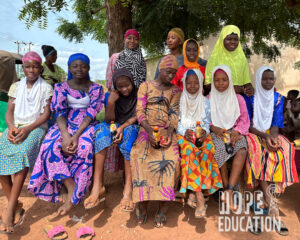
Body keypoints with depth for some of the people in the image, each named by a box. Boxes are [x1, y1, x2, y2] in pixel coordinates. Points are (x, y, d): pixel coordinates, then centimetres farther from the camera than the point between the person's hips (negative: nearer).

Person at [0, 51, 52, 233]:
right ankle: (16, 205, -16)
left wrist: (27, 128, -17)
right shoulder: (16, 86, 17)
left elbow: (46, 114, -2)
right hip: (16, 126, 4)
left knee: (23, 152, -35)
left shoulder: (46, 88, 7)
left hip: (36, 127, -4)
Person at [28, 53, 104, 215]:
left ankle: (72, 196, -21)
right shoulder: (61, 87, 7)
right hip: (66, 125, 2)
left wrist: (76, 136, -23)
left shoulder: (96, 89, 4)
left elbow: (91, 114, -8)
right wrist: (66, 136, -23)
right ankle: (71, 189, -21)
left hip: (87, 126, -2)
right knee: (51, 147, -28)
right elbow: (60, 113, -4)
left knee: (84, 147, -34)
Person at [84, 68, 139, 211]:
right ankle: (98, 186, -38)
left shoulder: (138, 95, 3)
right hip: (115, 127, 2)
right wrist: (111, 103, -17)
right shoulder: (110, 96, 7)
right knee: (101, 128, -32)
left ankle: (128, 189, -43)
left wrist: (122, 127, -23)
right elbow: (109, 120, -1)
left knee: (128, 133, -38)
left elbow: (136, 117, -6)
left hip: (132, 127, -2)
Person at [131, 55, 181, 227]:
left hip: (167, 130, 1)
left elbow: (174, 113, 5)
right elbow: (140, 111, 2)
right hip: (147, 129, 0)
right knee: (141, 156, -29)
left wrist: (169, 132, -15)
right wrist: (150, 131, -15)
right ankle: (142, 204, -18)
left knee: (171, 156, -28)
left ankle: (163, 208, -20)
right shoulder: (145, 86, 13)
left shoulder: (175, 90, 17)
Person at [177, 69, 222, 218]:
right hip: (184, 134, -1)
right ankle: (200, 198, -34)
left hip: (201, 134, 2)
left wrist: (204, 131, -14)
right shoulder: (180, 101, 8)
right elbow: (176, 122, 5)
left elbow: (207, 122, 8)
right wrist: (184, 132, -14)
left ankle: (193, 192, -26)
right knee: (190, 150, -34)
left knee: (208, 150, -32)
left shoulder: (205, 101, 12)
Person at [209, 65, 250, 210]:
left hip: (234, 132, 1)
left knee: (242, 149, -31)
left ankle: (229, 191, -33)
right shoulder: (208, 100, 9)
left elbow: (244, 120, 7)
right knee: (220, 149, -34)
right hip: (215, 133, 0)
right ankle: (227, 188, -22)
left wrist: (237, 131, -13)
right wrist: (214, 128, -15)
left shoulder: (238, 99, 10)